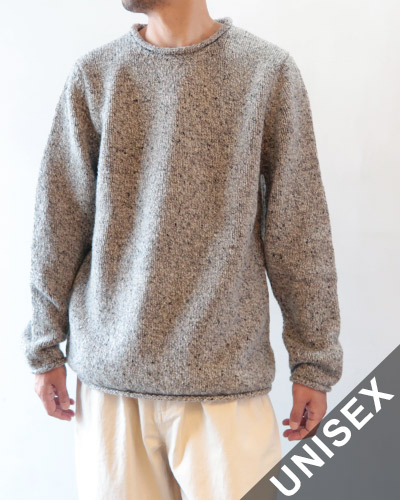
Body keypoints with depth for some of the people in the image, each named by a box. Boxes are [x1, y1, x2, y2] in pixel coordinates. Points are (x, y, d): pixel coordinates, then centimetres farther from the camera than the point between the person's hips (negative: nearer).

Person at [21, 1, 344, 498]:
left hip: (227, 371, -1)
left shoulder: (269, 71, 0)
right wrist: (44, 347, 8)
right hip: (109, 367, 2)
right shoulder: (92, 75, 5)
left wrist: (314, 360, 0)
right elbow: (58, 224, 6)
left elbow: (298, 229, 0)